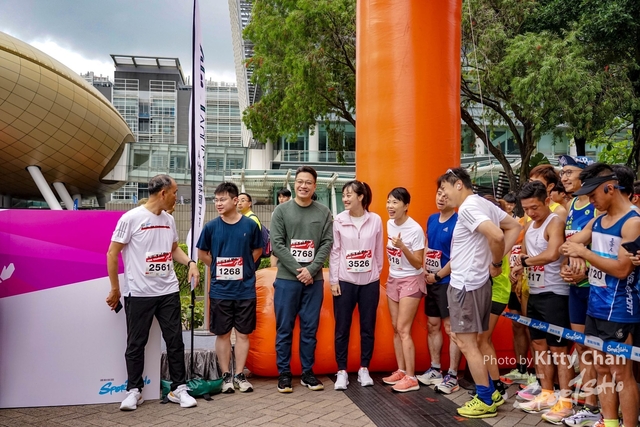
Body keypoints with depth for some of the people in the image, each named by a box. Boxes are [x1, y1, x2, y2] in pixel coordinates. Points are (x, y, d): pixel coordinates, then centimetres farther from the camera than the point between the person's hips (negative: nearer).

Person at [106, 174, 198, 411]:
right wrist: (115, 289, -5)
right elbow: (112, 253, -6)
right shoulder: (131, 218, -11)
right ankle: (134, 390, 22)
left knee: (175, 340, 7)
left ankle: (178, 388, 19)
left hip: (169, 291, 5)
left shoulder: (169, 220, 7)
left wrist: (190, 262, 0)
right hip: (139, 293, -5)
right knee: (136, 343, 7)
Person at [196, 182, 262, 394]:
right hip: (220, 290, 0)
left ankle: (239, 375, 20)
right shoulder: (211, 227, -4)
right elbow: (202, 253, 10)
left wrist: (243, 267, 3)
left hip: (245, 289, 0)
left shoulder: (250, 225, -5)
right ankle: (226, 376, 20)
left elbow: (257, 250, 10)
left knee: (243, 333, 8)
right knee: (222, 334, 8)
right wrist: (217, 267, 5)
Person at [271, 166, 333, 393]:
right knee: (284, 329, 4)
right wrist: (298, 270, -12)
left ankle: (308, 372, 20)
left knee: (310, 329, 8)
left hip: (314, 279, 1)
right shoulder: (281, 210, 2)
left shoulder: (324, 212, 5)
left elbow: (327, 243, 0)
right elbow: (277, 244, -5)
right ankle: (284, 373, 15)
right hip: (287, 279, -1)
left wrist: (311, 270, -11)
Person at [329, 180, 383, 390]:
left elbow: (378, 250, 5)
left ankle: (364, 369, 22)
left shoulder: (375, 220, -2)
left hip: (370, 282, 1)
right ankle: (342, 372, 15)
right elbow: (334, 251, -2)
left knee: (368, 327, 8)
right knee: (342, 328, 4)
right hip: (345, 281, -1)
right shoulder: (339, 220, -3)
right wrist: (333, 280, -4)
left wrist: (377, 272, 7)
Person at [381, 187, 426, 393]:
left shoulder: (415, 229, -19)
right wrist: (391, 275, 15)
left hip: (410, 281, -7)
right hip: (393, 280, 7)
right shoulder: (389, 224, 2)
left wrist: (402, 246, -31)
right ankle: (401, 371, 20)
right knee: (396, 328, 10)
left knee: (403, 329, -8)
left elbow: (418, 264, -18)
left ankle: (411, 378, -1)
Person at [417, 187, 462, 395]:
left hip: (448, 282, -8)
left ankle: (452, 376, 4)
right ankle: (435, 370, 26)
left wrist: (437, 276, -10)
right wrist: (424, 269, 3)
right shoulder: (432, 219, 10)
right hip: (431, 281, 8)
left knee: (451, 328, -3)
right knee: (432, 326, 14)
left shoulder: (457, 223, -14)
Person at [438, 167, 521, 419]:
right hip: (475, 282, 10)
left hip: (466, 284, -10)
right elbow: (514, 226, 15)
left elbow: (496, 236, -31)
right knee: (463, 339, 19)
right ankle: (490, 391, 26)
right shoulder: (483, 203, 10)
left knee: (467, 344, 1)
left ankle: (486, 401, 12)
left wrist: (496, 263, -13)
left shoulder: (468, 207, -18)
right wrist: (499, 259, 5)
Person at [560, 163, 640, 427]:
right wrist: (573, 253, -8)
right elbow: (569, 244, 14)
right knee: (602, 369, 14)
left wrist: (584, 251, -17)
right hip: (595, 306, 8)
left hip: (619, 311, -8)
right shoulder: (597, 220, 11)